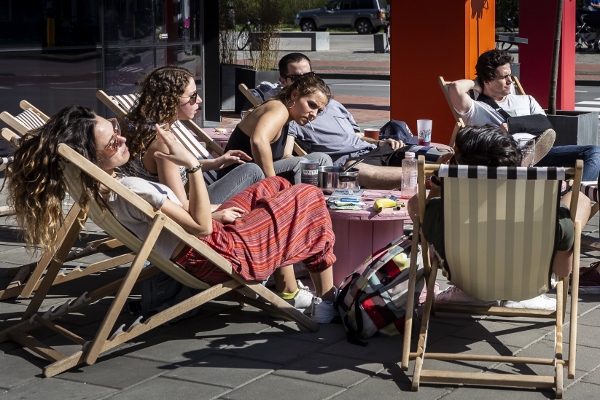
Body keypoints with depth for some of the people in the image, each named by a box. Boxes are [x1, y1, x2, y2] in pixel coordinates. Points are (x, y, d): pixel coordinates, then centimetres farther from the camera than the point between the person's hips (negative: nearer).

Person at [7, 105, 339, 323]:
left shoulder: (100, 185, -1)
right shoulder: (130, 190, -31)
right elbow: (200, 226, -27)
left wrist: (214, 213, 11)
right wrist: (192, 165, -33)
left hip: (211, 237, 9)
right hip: (220, 255, -9)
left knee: (274, 186, 25)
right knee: (310, 200, 5)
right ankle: (327, 302, 14)